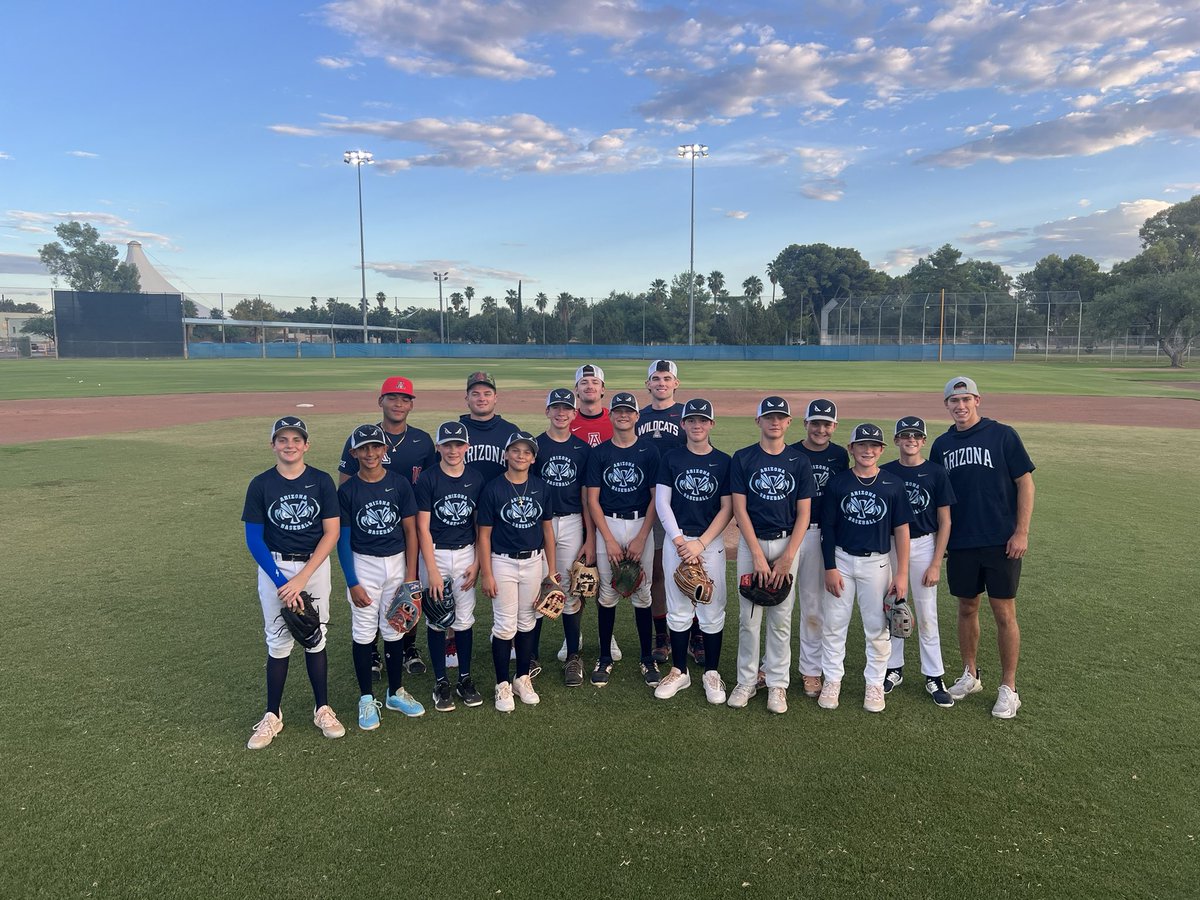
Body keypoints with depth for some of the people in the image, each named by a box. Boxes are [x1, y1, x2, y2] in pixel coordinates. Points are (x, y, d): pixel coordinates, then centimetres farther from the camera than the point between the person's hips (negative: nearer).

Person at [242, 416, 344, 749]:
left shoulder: (321, 481, -5)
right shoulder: (261, 484, -4)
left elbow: (332, 533, -7)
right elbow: (254, 539, -3)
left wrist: (302, 578, -14)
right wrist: (281, 581, -12)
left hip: (315, 564, 0)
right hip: (274, 567, 0)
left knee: (316, 638, 8)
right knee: (278, 641, 5)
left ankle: (322, 709, 22)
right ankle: (272, 716, 20)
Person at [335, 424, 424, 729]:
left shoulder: (399, 483, -3)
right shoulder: (348, 490, -6)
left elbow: (410, 530, 0)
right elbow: (343, 539, -3)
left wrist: (411, 575, -3)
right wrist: (352, 583, -7)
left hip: (397, 563, 1)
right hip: (363, 565, -1)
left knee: (394, 630, 11)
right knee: (364, 633, 4)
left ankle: (396, 692, 27)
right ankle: (366, 699, 19)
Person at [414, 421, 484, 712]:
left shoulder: (476, 480, 1)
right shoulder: (428, 479, -8)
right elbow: (423, 527, -9)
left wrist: (477, 563, 0)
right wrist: (432, 570, -12)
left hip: (466, 554, 3)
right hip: (434, 554, -2)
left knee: (464, 619, 8)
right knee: (436, 620, 5)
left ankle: (465, 679, 22)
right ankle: (440, 682, 17)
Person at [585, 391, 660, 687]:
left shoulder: (649, 450, 2)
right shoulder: (599, 453, 3)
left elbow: (656, 497, 0)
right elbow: (592, 500, 1)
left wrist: (641, 538, -8)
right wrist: (609, 540, -8)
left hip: (641, 524, 0)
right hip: (607, 525, 1)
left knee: (641, 594, 4)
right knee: (607, 594, 4)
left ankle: (647, 659, 16)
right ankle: (605, 658, 17)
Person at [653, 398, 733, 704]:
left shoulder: (724, 461, 1)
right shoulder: (671, 458, 2)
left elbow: (727, 509, -2)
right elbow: (661, 502, -1)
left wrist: (701, 543, -10)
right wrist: (679, 540, -10)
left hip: (711, 543, 0)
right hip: (676, 541, 1)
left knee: (712, 612, 4)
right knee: (678, 611, 8)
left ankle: (711, 673, 19)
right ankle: (679, 672, 21)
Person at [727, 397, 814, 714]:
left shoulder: (799, 462, 2)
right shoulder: (742, 459, 0)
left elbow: (803, 513, 1)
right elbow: (739, 509, -4)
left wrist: (787, 557, -9)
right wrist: (758, 555, -11)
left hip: (786, 544, 1)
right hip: (751, 543, -1)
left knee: (781, 619, 5)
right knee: (748, 617, 4)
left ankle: (777, 684, 17)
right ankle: (746, 681, 17)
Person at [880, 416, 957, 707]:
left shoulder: (936, 473, -4)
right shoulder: (885, 472, 1)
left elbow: (944, 522, -2)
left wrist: (936, 563, -6)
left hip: (923, 546, -2)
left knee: (926, 615, 2)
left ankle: (934, 677, 14)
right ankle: (894, 669, 24)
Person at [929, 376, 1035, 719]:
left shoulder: (1002, 435, -5)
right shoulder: (942, 445, 8)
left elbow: (1025, 484, -5)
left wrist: (1021, 533, -10)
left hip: (1001, 542, -4)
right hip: (960, 542, 4)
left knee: (1004, 612, 1)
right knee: (966, 608, 13)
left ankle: (1009, 688, 12)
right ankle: (970, 675, 28)